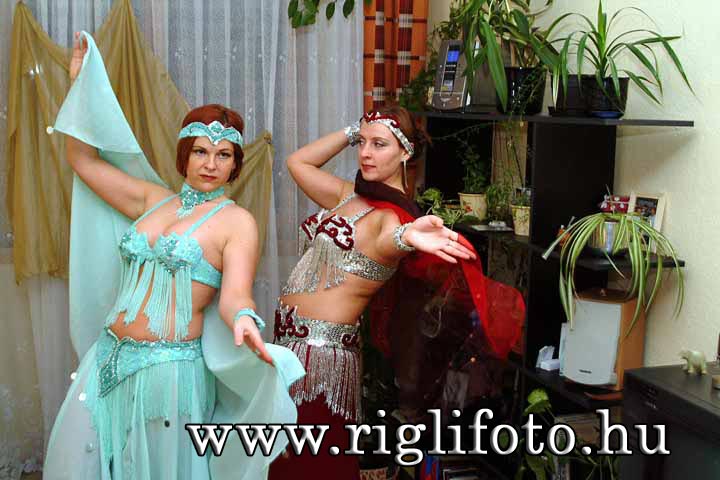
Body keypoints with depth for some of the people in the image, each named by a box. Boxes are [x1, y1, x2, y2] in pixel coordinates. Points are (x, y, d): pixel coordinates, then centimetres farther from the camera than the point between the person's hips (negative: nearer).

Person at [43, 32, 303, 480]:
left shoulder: (237, 221, -6)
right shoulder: (154, 200, 10)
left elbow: (234, 294, -15)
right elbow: (85, 160, 17)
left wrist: (245, 323, -39)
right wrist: (80, 82, 16)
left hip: (170, 369, -5)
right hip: (109, 360, 5)